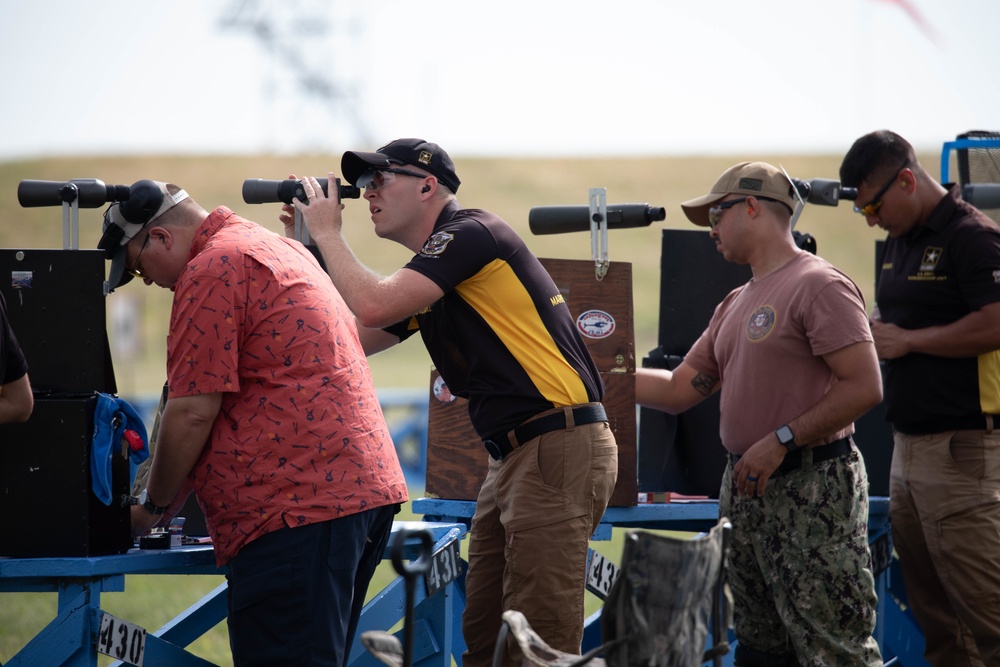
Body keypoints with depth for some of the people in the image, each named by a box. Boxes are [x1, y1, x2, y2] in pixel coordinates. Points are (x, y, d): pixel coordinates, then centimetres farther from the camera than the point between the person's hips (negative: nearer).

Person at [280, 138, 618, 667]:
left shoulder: (472, 232, -9)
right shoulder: (432, 274, 20)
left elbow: (372, 306, -19)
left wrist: (328, 233, -2)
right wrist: (307, 249, 20)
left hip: (559, 449, -10)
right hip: (515, 458, 10)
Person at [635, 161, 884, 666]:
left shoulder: (818, 285, -9)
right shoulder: (735, 305, 20)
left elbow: (864, 388, -17)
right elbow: (679, 391, 21)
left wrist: (781, 440, -19)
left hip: (811, 495, -9)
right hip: (744, 489, 9)